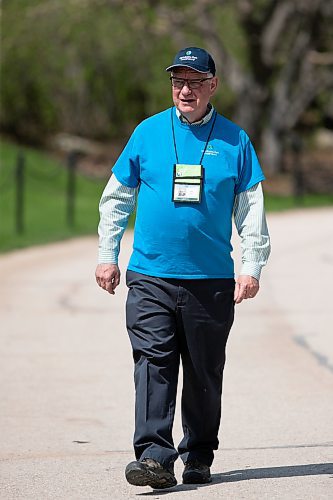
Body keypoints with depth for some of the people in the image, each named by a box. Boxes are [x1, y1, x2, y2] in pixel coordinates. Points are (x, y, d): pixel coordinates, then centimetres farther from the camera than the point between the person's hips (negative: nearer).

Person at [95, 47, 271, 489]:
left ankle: (198, 457, 19)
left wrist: (252, 266, -2)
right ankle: (155, 457, -17)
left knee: (204, 374, 7)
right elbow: (116, 198, 12)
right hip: (150, 276, 0)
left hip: (212, 280, 0)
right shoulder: (148, 132, 6)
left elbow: (251, 209, 7)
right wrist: (107, 255, 7)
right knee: (153, 364, -12)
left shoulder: (234, 140, 6)